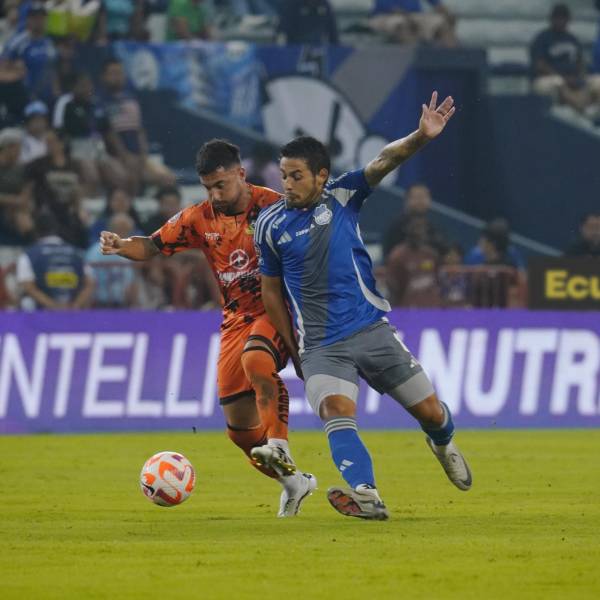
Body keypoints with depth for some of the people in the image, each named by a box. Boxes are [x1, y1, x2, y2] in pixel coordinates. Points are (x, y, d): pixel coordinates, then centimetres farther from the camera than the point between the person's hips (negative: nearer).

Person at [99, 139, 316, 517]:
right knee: (240, 427, 4)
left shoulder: (273, 207, -10)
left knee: (255, 358, -39)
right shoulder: (199, 219, 4)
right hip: (236, 319, 6)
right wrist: (120, 246, -18)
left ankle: (279, 447, -38)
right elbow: (153, 246, 3)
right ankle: (292, 481, 23)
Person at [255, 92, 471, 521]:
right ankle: (366, 496, -45)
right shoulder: (271, 224, 0)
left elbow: (384, 162, -17)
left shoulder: (342, 197, -1)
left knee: (430, 412, 7)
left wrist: (421, 137, -36)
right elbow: (271, 291, 12)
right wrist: (294, 350, 11)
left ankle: (443, 444, 44)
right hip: (320, 347, -1)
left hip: (372, 330, 1)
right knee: (337, 409, -29)